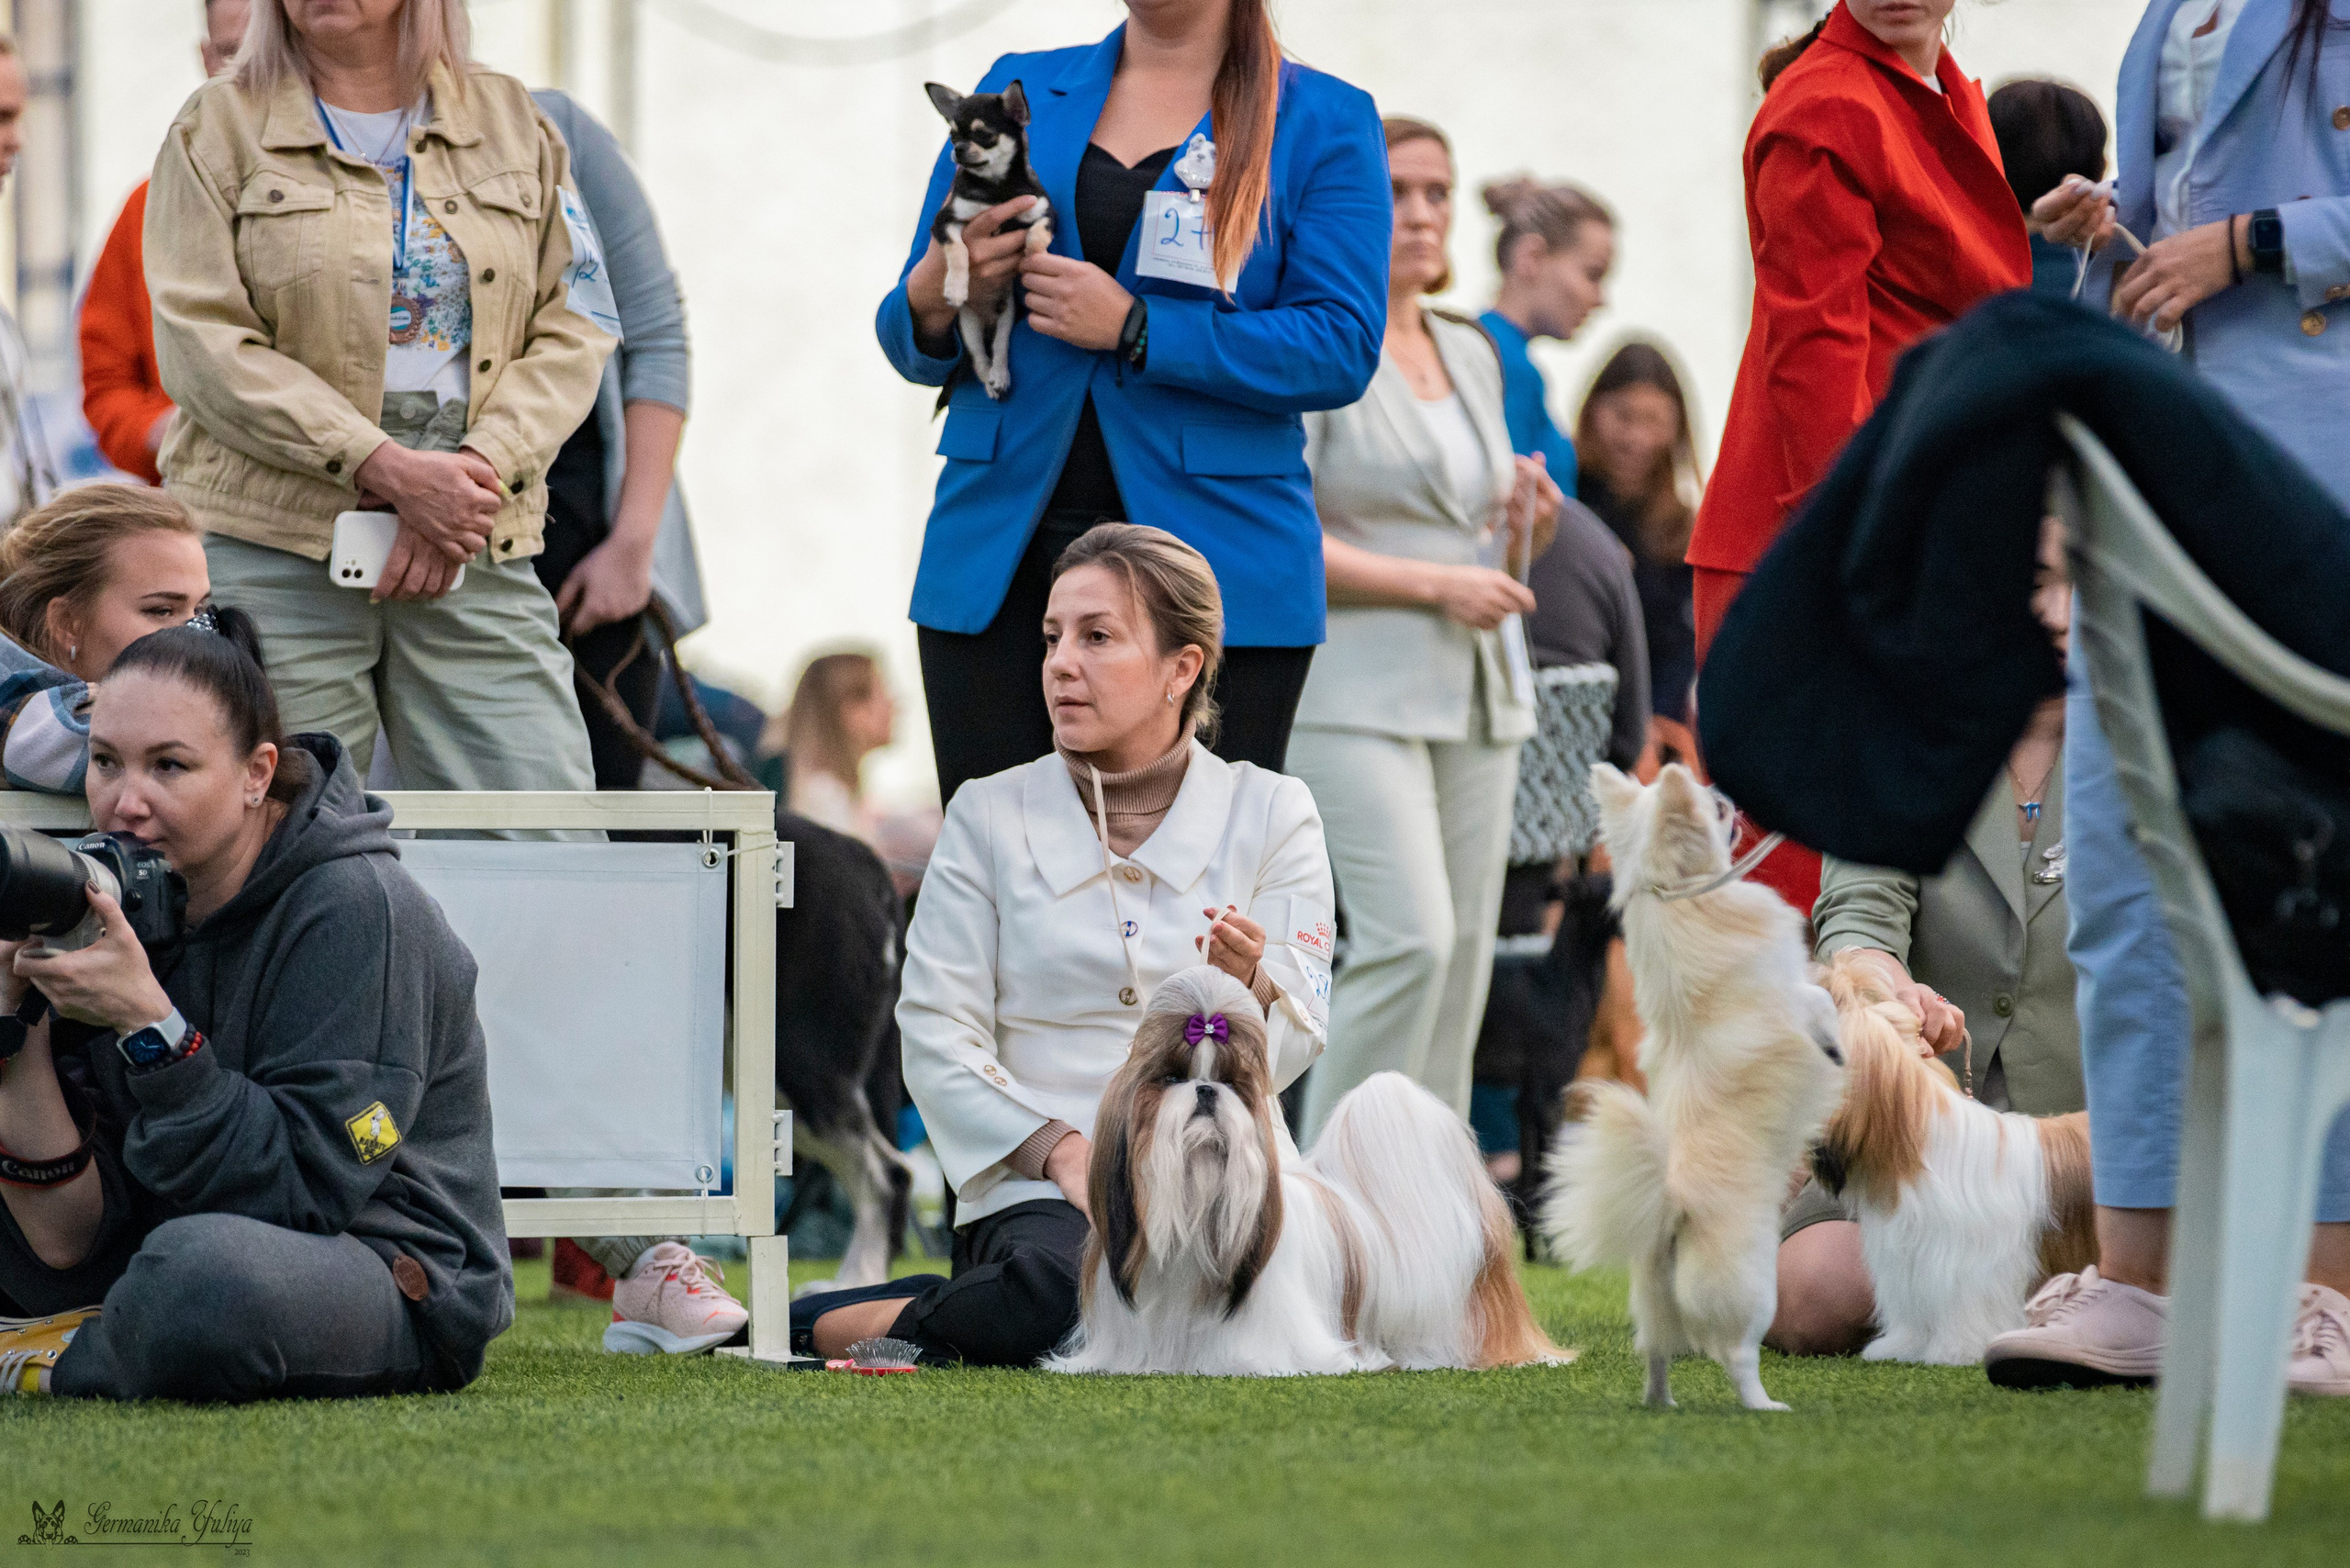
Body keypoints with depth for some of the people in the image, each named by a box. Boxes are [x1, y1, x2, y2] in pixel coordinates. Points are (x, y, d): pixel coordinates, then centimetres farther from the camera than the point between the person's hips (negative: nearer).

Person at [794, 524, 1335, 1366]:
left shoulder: (1272, 813, 10)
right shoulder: (990, 815, 9)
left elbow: (1292, 1047, 3)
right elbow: (936, 1033, 1)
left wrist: (1249, 985, -21)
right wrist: (1062, 1152, -14)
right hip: (1038, 1186, -3)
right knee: (1062, 1292, -39)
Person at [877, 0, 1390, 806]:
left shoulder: (1323, 121, 6)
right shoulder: (1019, 90, 15)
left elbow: (1341, 350, -7)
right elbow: (911, 348, 15)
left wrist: (1135, 329, -14)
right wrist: (935, 300, -9)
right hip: (1002, 559, 3)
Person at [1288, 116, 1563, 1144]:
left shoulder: (1472, 355, 19)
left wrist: (1526, 528, 2)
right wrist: (1434, 584, -16)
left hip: (1478, 694, 7)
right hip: (1355, 690, -7)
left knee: (1463, 959, 2)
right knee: (1410, 939, -19)